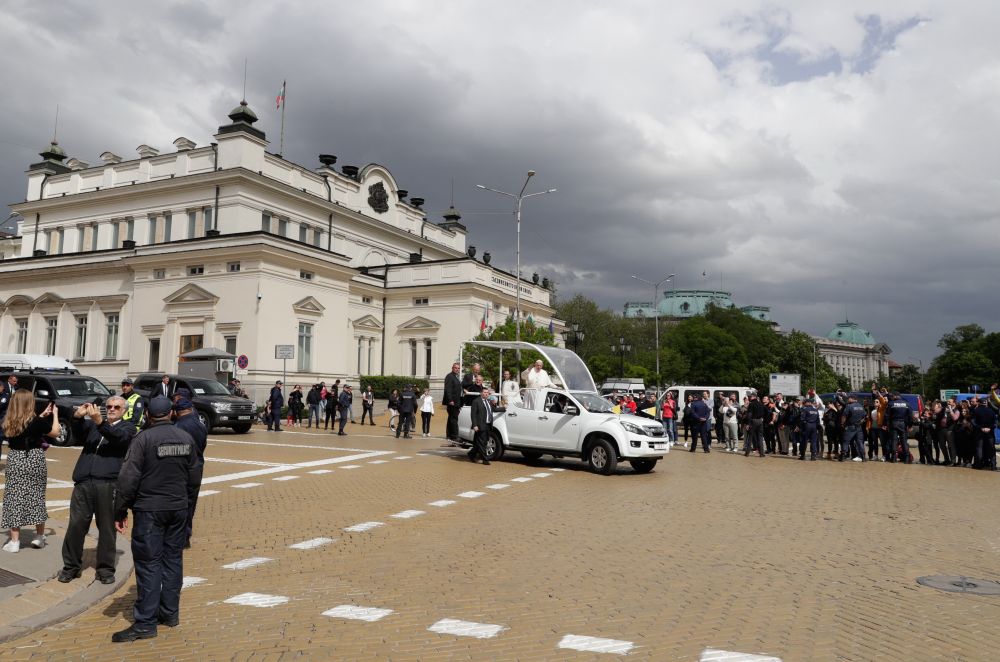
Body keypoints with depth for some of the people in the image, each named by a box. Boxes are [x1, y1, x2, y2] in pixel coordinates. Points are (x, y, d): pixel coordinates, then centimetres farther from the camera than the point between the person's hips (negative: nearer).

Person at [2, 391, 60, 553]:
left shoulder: (8, 422, -1)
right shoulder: (35, 422, -14)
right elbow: (55, 433, 0)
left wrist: (43, 415, 19)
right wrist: (55, 414, 11)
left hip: (15, 460, 3)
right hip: (33, 461, -3)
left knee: (14, 498, 6)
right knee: (37, 497, 11)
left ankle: (14, 541, 7)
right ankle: (39, 536, 21)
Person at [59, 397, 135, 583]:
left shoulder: (127, 427, 11)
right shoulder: (91, 423, 23)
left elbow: (120, 437, -11)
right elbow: (78, 437, 4)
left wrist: (100, 422, -26)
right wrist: (77, 417, -14)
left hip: (109, 483, -3)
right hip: (84, 482, 3)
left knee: (107, 527, 3)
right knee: (76, 524, 3)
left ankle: (106, 569, 13)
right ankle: (71, 566, 18)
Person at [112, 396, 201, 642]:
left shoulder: (143, 439, -11)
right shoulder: (186, 438, 4)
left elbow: (128, 478, -14)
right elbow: (195, 476, 9)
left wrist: (120, 512, -6)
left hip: (149, 509, -5)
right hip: (178, 509, 5)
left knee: (148, 563, 0)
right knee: (173, 559, 14)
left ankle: (145, 623, 3)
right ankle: (170, 613, 23)